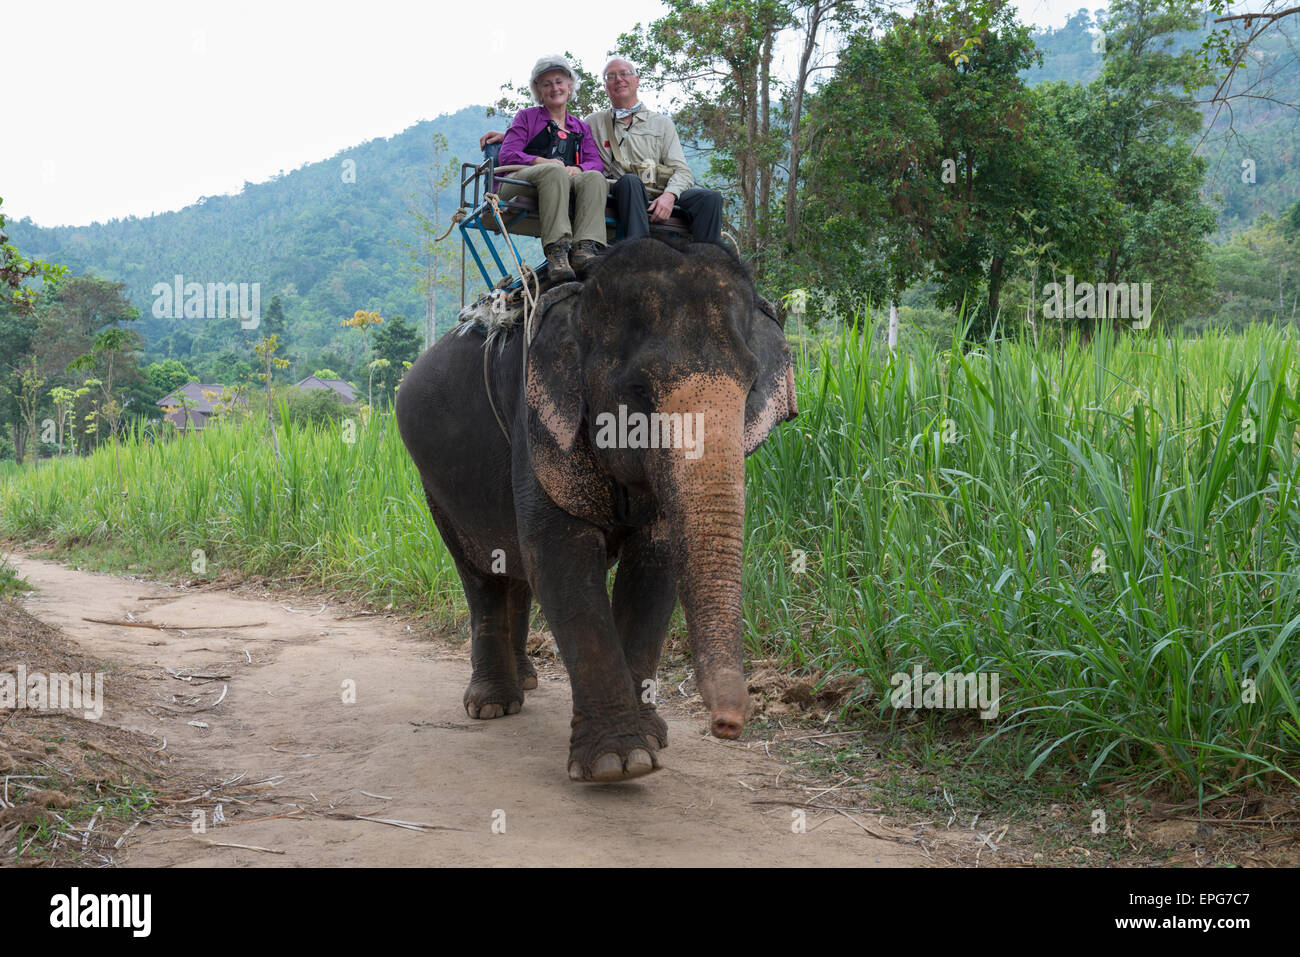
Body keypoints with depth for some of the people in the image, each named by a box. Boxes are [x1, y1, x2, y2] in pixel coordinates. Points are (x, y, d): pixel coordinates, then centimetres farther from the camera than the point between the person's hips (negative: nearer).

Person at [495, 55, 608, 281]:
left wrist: (578, 169, -12)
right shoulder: (527, 117, 22)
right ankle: (556, 251, -52)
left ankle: (584, 249, -50)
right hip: (520, 182, -3)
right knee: (555, 171, -38)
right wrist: (540, 161, -13)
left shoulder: (581, 127, 30)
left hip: (566, 187, 3)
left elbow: (597, 162, 13)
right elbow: (506, 156, 6)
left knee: (594, 177, -31)